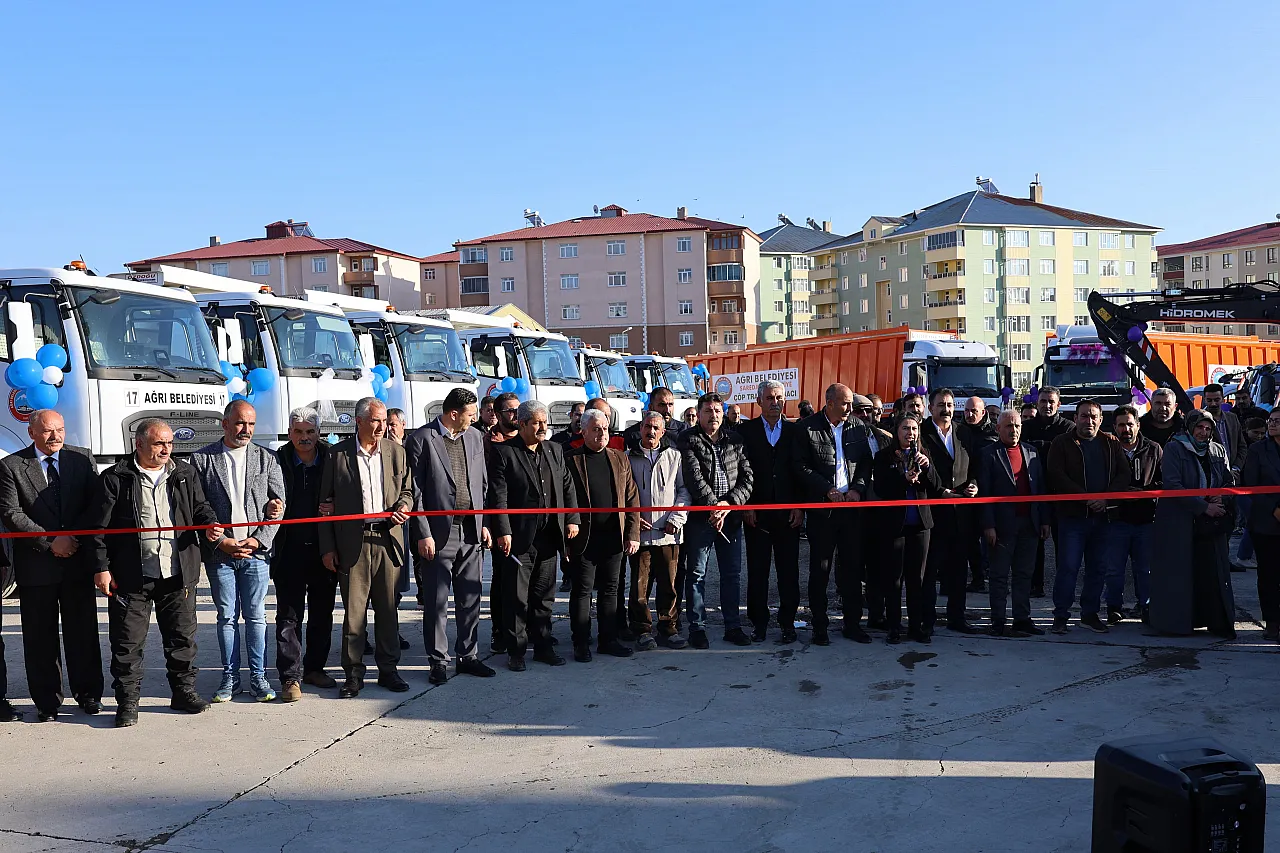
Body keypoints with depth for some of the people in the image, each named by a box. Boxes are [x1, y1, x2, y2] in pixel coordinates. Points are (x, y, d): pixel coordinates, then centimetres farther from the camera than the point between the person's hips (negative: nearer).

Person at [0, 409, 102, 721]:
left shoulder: (83, 459, 5)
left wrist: (72, 538, -11)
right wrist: (51, 543, -14)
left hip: (78, 561, 1)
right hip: (35, 566, -1)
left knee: (83, 632, 9)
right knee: (40, 637, 7)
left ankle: (88, 694, 21)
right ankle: (47, 701, 18)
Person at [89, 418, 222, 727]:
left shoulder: (185, 474, 9)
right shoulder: (115, 479, -1)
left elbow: (200, 508, 18)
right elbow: (99, 527, 0)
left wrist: (210, 523, -5)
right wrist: (101, 568, -5)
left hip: (178, 575, 3)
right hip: (131, 577, -3)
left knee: (183, 636, 11)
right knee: (128, 643, 3)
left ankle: (184, 692, 25)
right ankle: (127, 702, 15)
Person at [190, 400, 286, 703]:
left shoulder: (267, 459, 5)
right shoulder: (202, 459, 2)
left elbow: (279, 504, 2)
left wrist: (258, 540, -8)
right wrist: (221, 542, -9)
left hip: (256, 551, 0)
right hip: (219, 553, 0)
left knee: (256, 616, 5)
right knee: (226, 617, 8)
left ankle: (258, 677, 14)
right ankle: (230, 677, 18)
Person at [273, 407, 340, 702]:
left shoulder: (332, 460, 2)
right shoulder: (277, 461, -2)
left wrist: (335, 509, -14)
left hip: (324, 549, 2)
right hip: (289, 550, -2)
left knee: (322, 612, 12)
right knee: (289, 615, 0)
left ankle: (314, 668, 27)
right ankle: (291, 677, 5)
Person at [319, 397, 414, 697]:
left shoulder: (396, 451, 8)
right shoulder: (338, 453, 1)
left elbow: (407, 490, 17)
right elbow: (326, 502, 3)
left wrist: (403, 507, -7)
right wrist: (327, 547, -1)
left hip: (387, 539, 2)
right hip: (352, 543, -2)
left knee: (388, 609, 8)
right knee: (353, 611, 2)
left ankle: (388, 669, 20)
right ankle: (353, 674, 13)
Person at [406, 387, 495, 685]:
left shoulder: (474, 438, 10)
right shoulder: (421, 439, -7)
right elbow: (415, 491, -9)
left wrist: (484, 524, 10)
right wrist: (423, 534, -13)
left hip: (471, 532, 5)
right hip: (438, 533, -5)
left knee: (470, 598, 11)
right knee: (437, 602, 3)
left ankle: (468, 656, 23)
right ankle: (438, 661, 15)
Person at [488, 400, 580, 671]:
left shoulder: (555, 450, 11)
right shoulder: (504, 452, -5)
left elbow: (567, 486, 15)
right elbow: (498, 496, -10)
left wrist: (572, 519, 6)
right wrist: (503, 531, -16)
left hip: (548, 536, 5)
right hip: (518, 537, -5)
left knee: (544, 596, 13)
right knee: (516, 598, 3)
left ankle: (543, 646, 23)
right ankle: (515, 651, 13)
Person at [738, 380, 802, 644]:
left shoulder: (795, 431, 8)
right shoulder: (745, 431, 4)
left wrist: (800, 506, -2)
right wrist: (746, 505, -6)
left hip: (788, 511, 1)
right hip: (756, 512, -1)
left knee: (789, 569, 4)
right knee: (757, 570, 4)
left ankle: (787, 621, 15)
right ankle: (758, 621, 15)